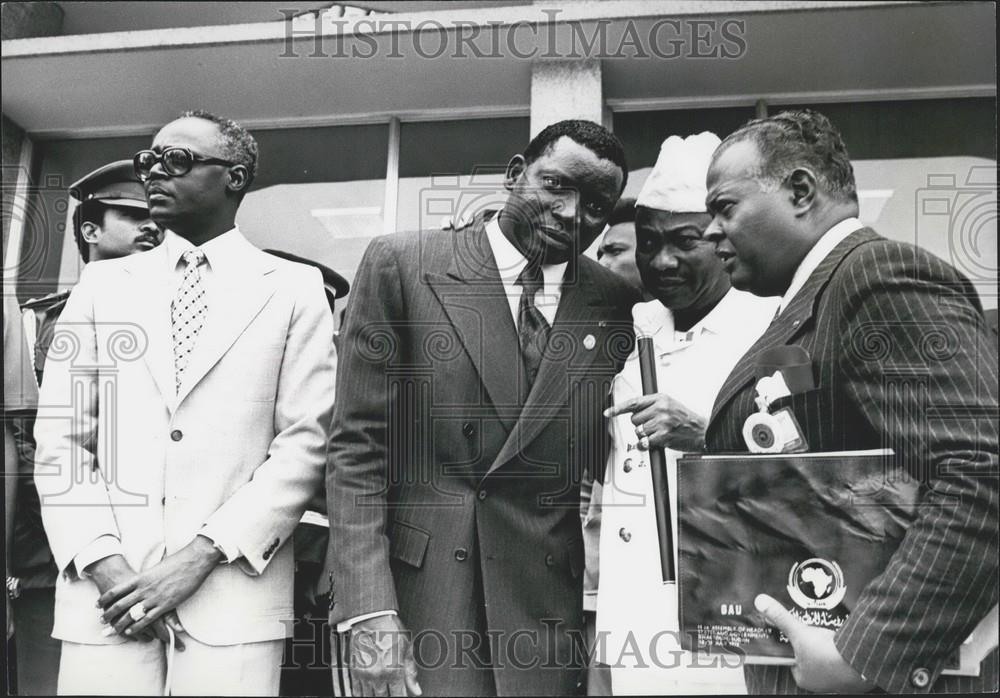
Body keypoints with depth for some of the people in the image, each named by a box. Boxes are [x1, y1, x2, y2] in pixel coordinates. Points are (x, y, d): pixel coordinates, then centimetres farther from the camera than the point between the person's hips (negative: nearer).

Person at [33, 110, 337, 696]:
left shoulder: (294, 290, 4)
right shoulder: (104, 283, 12)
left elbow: (306, 441, -4)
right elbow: (61, 436, 6)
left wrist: (199, 555, -12)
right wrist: (105, 562, -7)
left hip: (234, 589, -2)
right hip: (107, 590, 2)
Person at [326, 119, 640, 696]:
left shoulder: (616, 305, 2)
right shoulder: (401, 264, -5)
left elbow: (606, 462, 10)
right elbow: (357, 447, -8)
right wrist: (368, 612, -13)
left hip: (545, 601, 3)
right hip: (416, 588, -2)